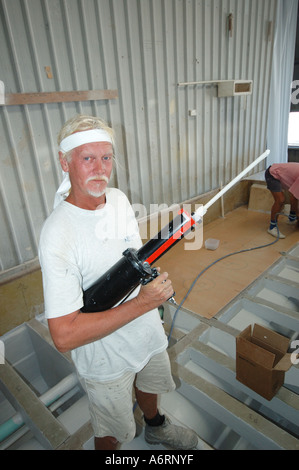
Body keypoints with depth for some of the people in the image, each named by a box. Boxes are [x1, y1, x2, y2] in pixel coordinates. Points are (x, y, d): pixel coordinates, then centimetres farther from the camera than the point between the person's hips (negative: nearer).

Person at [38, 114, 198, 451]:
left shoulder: (119, 199, -9)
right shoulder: (57, 234, -33)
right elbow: (64, 336, -33)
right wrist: (142, 302, -33)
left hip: (148, 333, 7)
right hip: (107, 359, -6)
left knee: (149, 383, 35)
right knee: (113, 432, 21)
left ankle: (155, 427, 68)